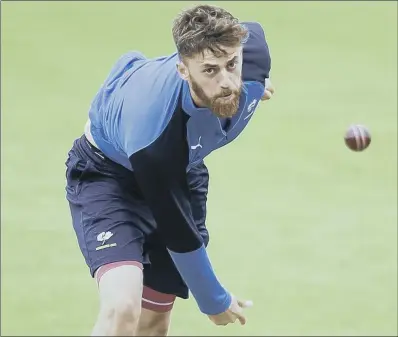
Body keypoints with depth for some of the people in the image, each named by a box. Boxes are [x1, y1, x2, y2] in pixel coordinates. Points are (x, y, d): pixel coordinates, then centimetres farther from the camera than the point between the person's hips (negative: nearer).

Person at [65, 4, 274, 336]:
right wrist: (214, 301, -13)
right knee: (123, 308, -30)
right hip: (108, 170, -6)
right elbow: (178, 235, -28)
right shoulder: (153, 138, -44)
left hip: (182, 170, 6)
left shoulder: (252, 48, -30)